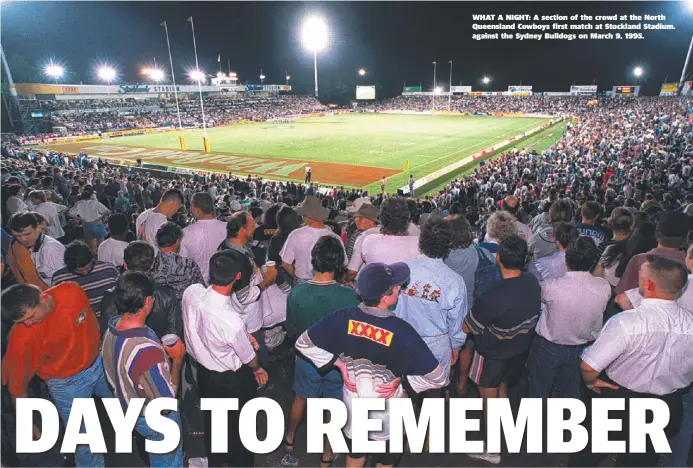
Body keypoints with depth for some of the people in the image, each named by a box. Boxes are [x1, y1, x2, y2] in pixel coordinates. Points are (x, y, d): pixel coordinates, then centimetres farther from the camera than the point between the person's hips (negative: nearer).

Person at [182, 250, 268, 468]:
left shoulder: (191, 292, -24)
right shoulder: (232, 321, -40)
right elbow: (249, 358, -18)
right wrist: (258, 369, 5)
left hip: (203, 371, 6)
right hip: (232, 380, -6)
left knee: (212, 420, 30)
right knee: (238, 426, 23)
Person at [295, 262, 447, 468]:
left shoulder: (344, 317, -22)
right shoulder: (401, 331, -31)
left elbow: (303, 344, -11)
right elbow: (437, 378, -25)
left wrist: (337, 363, -8)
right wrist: (402, 381, -13)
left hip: (352, 398, 3)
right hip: (386, 405, -3)